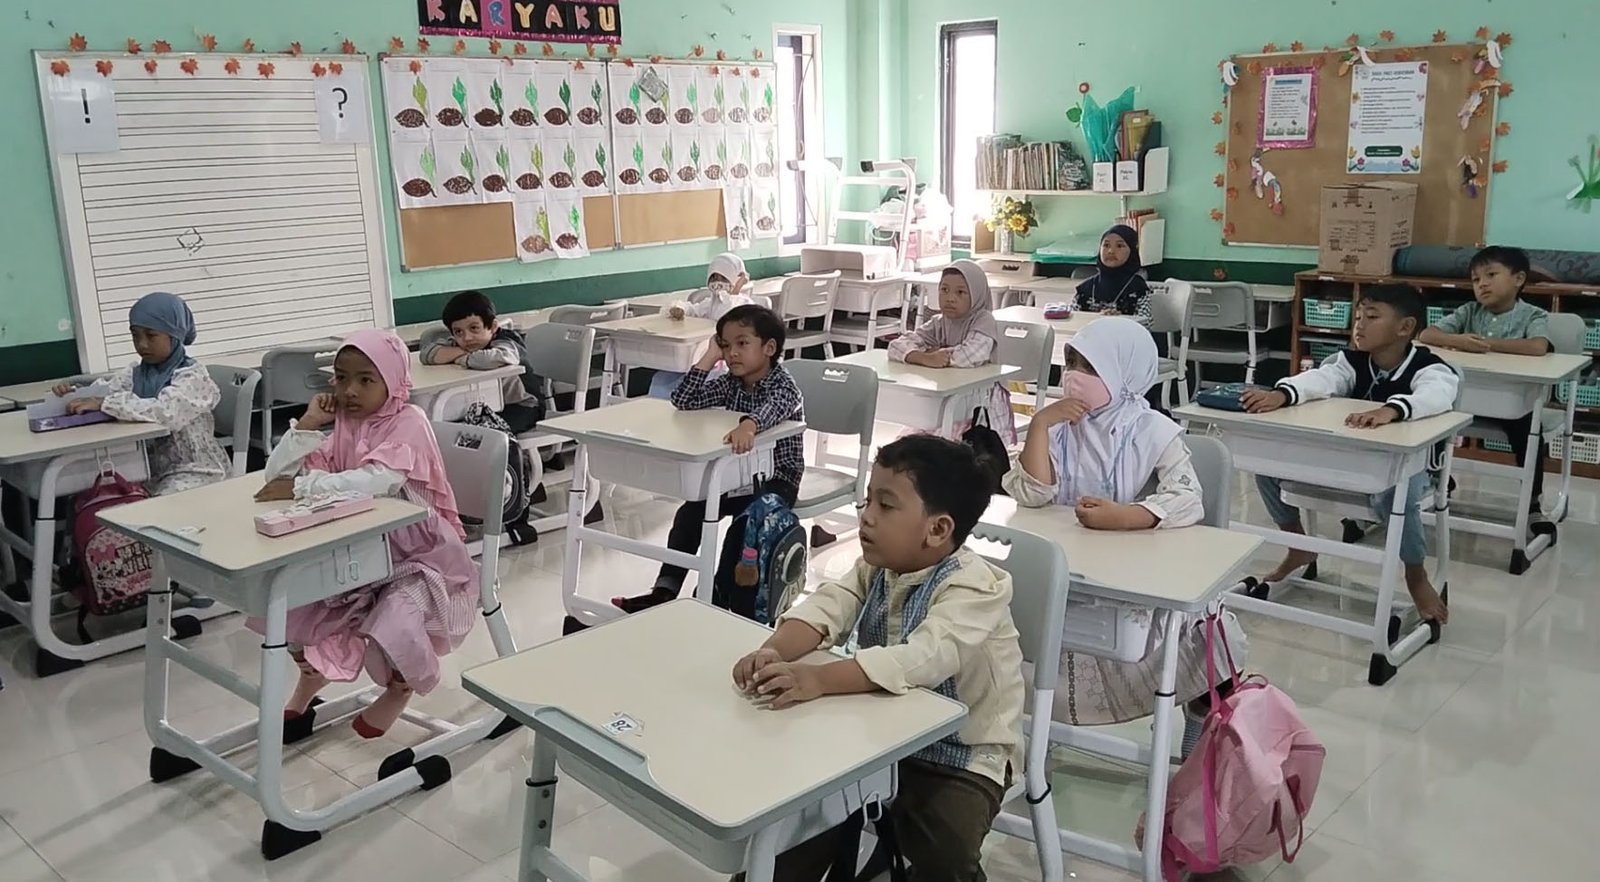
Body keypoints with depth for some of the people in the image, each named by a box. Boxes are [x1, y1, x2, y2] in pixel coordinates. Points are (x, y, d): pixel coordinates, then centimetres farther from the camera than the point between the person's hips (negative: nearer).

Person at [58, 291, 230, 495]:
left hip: (193, 470, -6)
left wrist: (103, 403, -31)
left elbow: (165, 412, -28)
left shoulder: (193, 376, -12)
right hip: (148, 467, 7)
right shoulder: (135, 373, 10)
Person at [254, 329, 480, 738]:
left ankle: (399, 687, 6)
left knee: (393, 625, -29)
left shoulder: (409, 422, -17)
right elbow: (277, 474, -3)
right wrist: (310, 422, -13)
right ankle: (312, 673, 26)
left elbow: (377, 481, -35)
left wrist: (301, 486, -33)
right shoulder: (343, 428, 3)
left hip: (422, 557, -7)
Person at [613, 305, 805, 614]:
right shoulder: (730, 383, 2)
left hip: (777, 478, -6)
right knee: (690, 512, -10)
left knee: (743, 523, -27)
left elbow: (771, 409, -42)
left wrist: (748, 425, -65)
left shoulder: (784, 385, -17)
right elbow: (682, 401, -7)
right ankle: (665, 590, -8)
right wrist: (710, 357, -12)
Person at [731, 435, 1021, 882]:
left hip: (963, 755, -6)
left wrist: (818, 680, -50)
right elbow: (825, 607, -16)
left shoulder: (975, 588, -25)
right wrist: (773, 653, -37)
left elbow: (922, 659, -40)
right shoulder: (876, 567, -1)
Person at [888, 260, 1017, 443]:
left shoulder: (984, 320, -11)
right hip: (945, 401, 5)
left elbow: (971, 355, -31)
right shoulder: (938, 323, 5)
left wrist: (936, 353, -13)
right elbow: (897, 346, -7)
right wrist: (925, 358, -27)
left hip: (980, 405, -5)